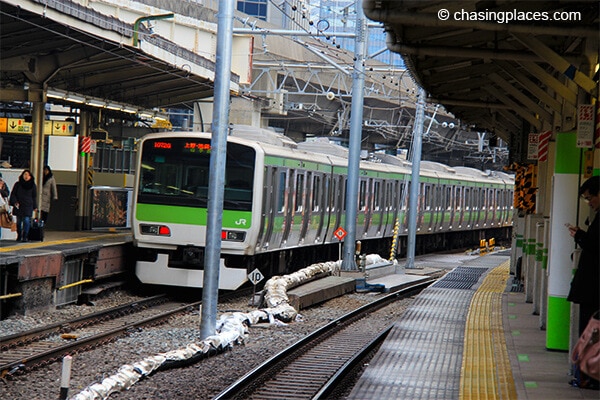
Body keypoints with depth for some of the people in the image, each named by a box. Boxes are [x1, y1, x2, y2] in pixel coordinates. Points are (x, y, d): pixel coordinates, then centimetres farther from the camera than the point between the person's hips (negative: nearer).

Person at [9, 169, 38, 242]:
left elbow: (34, 197, 11)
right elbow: (13, 194, 6)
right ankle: (19, 236, 17)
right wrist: (15, 202, -9)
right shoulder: (17, 184, 4)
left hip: (28, 206, -1)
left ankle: (25, 237, -8)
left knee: (26, 220, -13)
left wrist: (35, 207, 8)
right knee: (19, 221, 6)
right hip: (18, 206, 1)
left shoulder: (33, 185, 6)